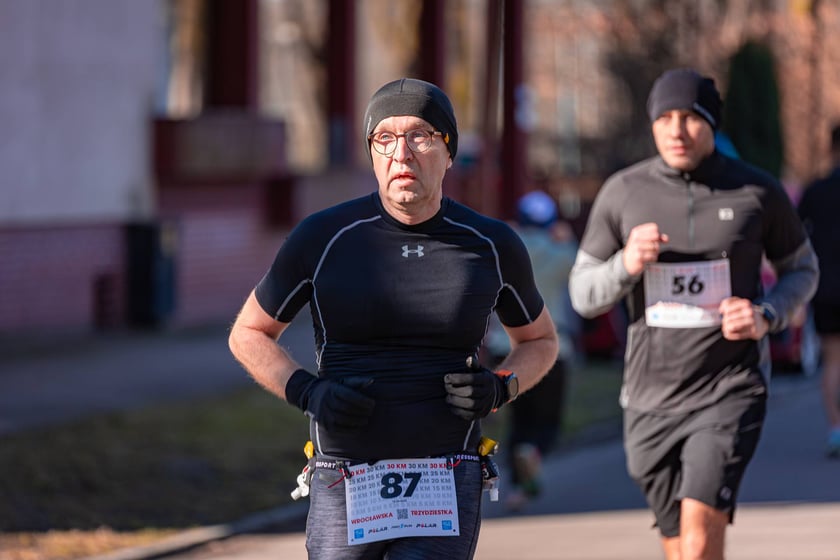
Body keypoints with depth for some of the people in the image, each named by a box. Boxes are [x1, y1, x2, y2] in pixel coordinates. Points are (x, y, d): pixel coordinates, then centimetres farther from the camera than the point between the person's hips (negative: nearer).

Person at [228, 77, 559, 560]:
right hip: (345, 484, 1)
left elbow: (540, 340, 21)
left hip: (446, 490, -1)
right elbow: (248, 334, 12)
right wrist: (308, 392, -7)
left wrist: (501, 388, -1)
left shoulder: (491, 246, 4)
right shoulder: (324, 238, 0)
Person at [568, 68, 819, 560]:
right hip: (652, 396, 3)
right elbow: (583, 294, 4)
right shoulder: (622, 193, -2)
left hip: (730, 390, -3)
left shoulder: (759, 192, -4)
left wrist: (767, 316, -9)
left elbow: (802, 269, 11)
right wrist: (626, 265, -18)